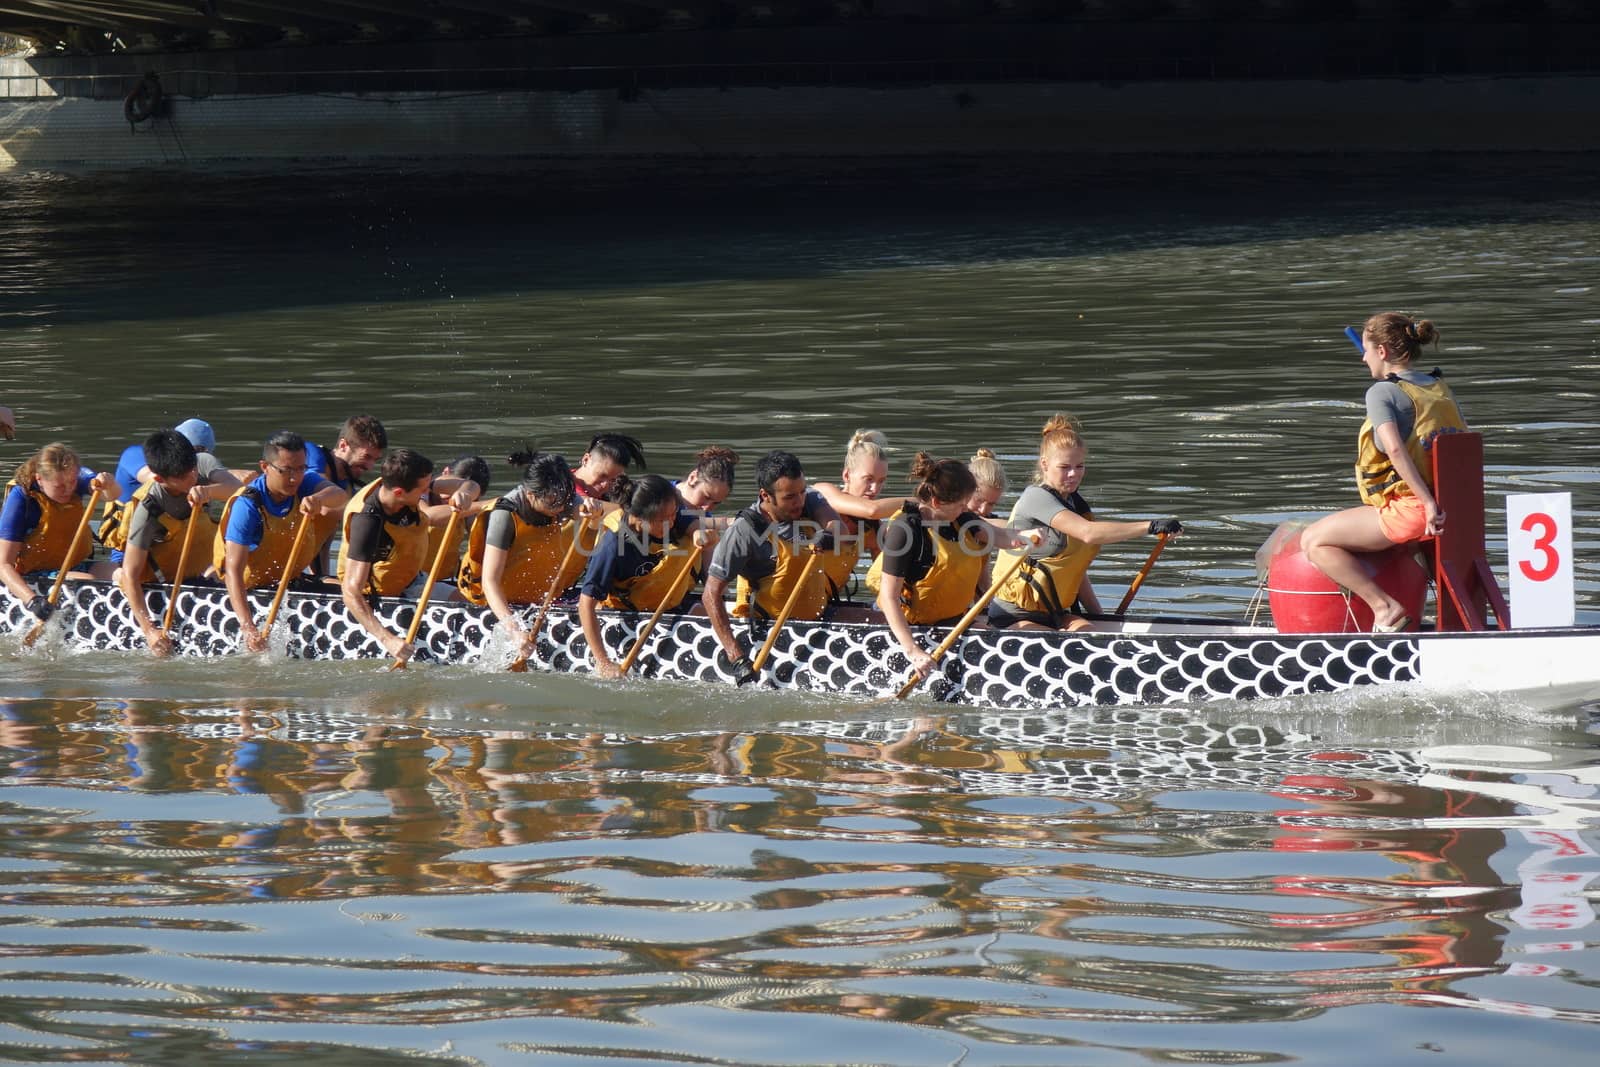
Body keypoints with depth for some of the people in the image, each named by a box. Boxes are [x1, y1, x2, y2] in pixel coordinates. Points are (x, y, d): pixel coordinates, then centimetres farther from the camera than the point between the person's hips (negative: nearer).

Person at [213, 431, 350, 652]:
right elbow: (233, 570, -34)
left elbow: (341, 496, -31)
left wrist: (318, 499, -57)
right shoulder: (247, 506, -27)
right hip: (250, 587, -5)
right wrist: (248, 628, -45)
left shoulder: (305, 482, -10)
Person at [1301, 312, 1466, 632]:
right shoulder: (1441, 388, 12)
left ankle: (1385, 608, -10)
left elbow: (1395, 449, -24)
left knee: (1313, 541, -3)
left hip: (1409, 510, -9)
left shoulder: (1382, 392, -11)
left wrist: (1428, 504, -27)